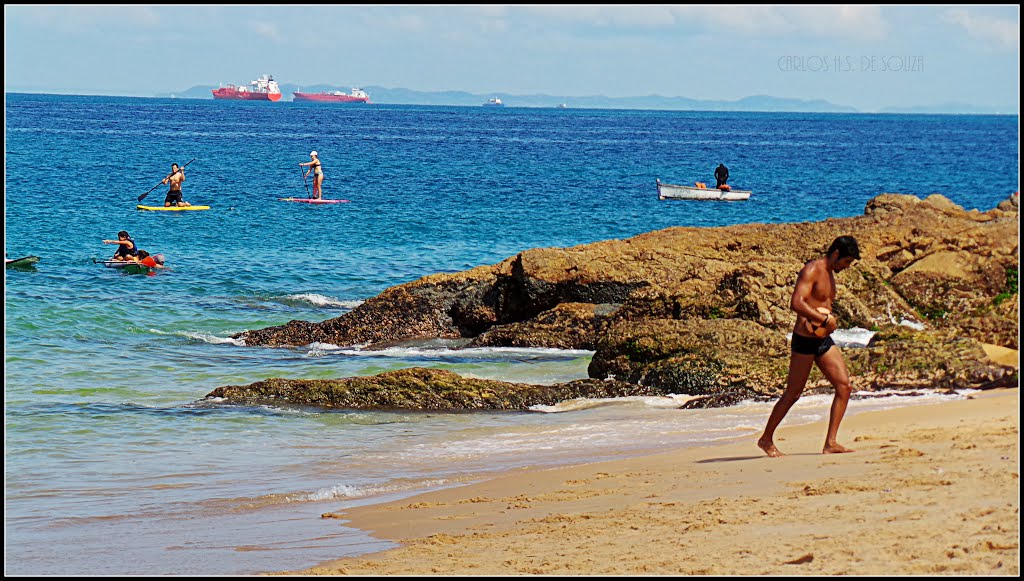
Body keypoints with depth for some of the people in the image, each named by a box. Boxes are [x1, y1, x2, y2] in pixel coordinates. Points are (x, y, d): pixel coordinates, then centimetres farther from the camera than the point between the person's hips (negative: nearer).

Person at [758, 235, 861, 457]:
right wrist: (825, 319, -22)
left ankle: (830, 443, -4)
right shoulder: (811, 271, -14)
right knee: (793, 393, 0)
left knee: (844, 386, -4)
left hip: (824, 339, 9)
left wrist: (829, 319, 8)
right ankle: (766, 439, 16)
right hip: (805, 339, -9)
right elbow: (796, 303, -27)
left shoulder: (830, 274, 16)